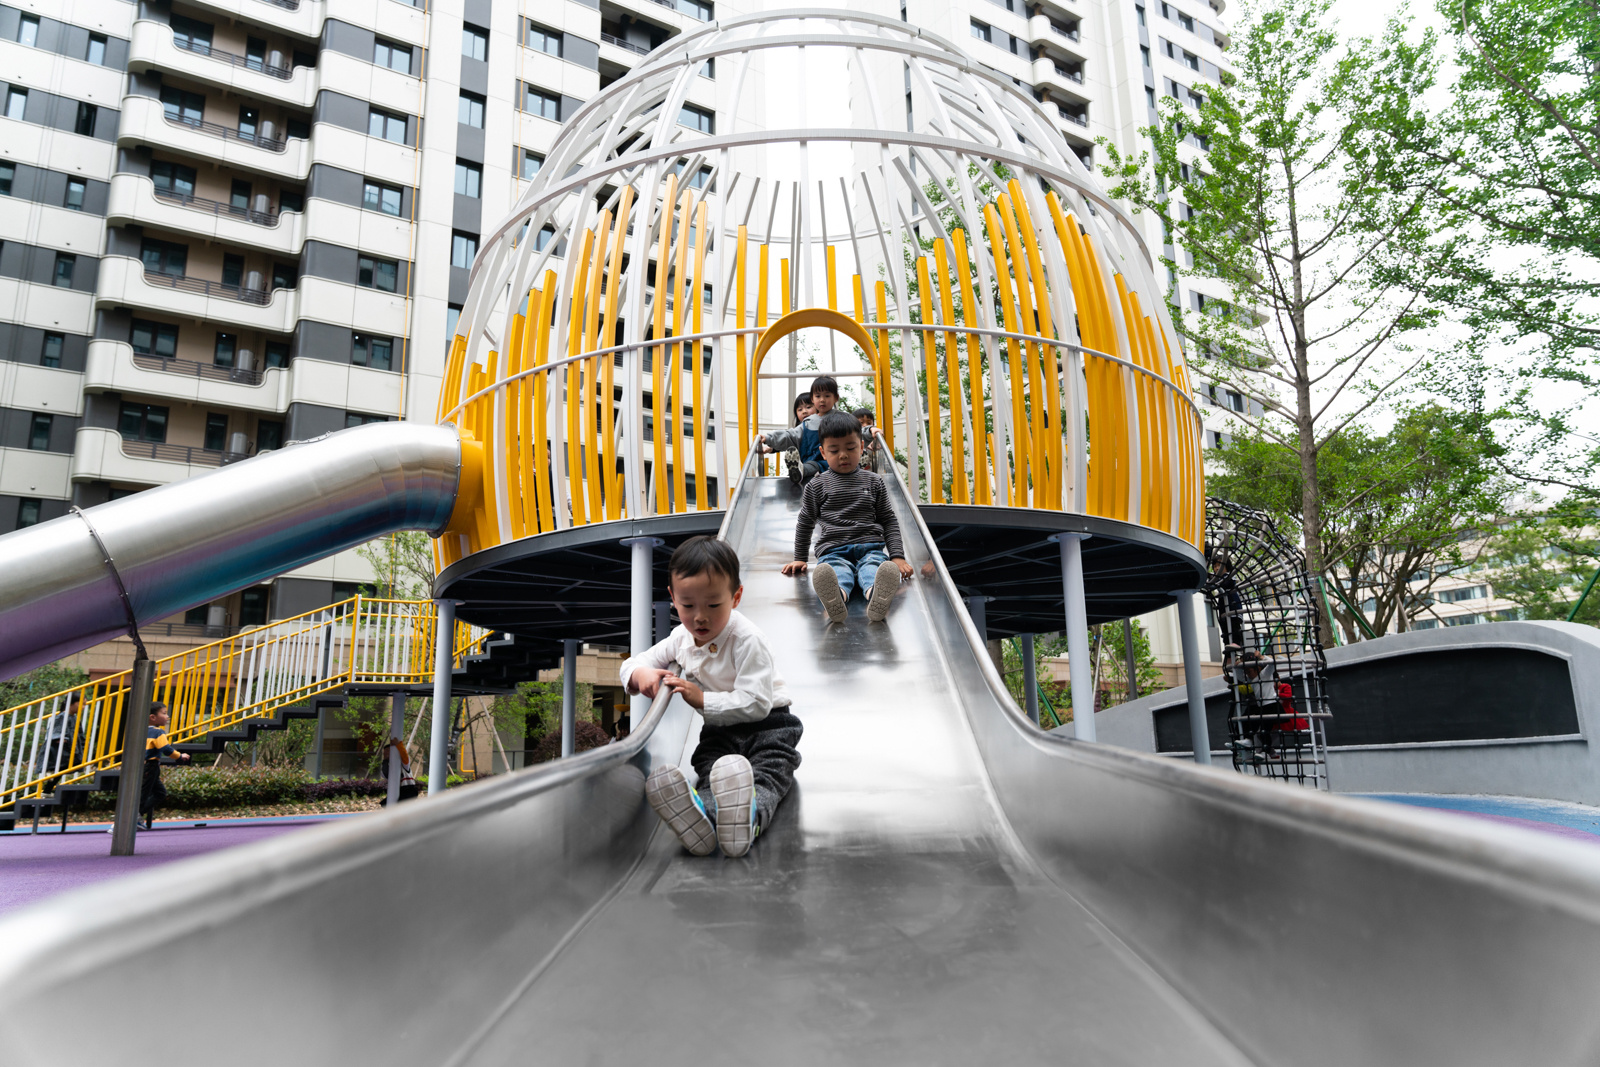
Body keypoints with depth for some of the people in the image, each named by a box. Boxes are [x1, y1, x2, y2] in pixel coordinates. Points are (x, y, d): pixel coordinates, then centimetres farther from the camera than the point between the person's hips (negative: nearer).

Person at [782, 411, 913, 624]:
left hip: (870, 548, 1)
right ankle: (835, 597, -75)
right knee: (836, 574, -40)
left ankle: (877, 597, -73)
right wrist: (799, 559, 23)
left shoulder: (874, 482, 19)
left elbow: (889, 520, 20)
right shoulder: (817, 486, 16)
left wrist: (897, 556, 8)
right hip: (833, 551, -1)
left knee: (875, 567, -38)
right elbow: (805, 523, 25)